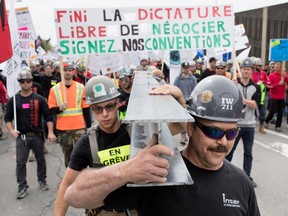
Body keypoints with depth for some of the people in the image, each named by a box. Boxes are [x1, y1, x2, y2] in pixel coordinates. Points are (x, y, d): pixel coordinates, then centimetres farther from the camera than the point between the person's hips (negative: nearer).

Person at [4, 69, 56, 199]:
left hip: (37, 135, 0)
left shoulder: (39, 99, -2)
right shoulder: (13, 100, 1)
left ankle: (42, 181, 30)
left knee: (41, 160, 12)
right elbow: (8, 118, 3)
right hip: (21, 137, 0)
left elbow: (48, 117, -2)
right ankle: (22, 187, 13)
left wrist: (50, 132, -10)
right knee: (20, 163, 0)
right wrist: (11, 130, -14)